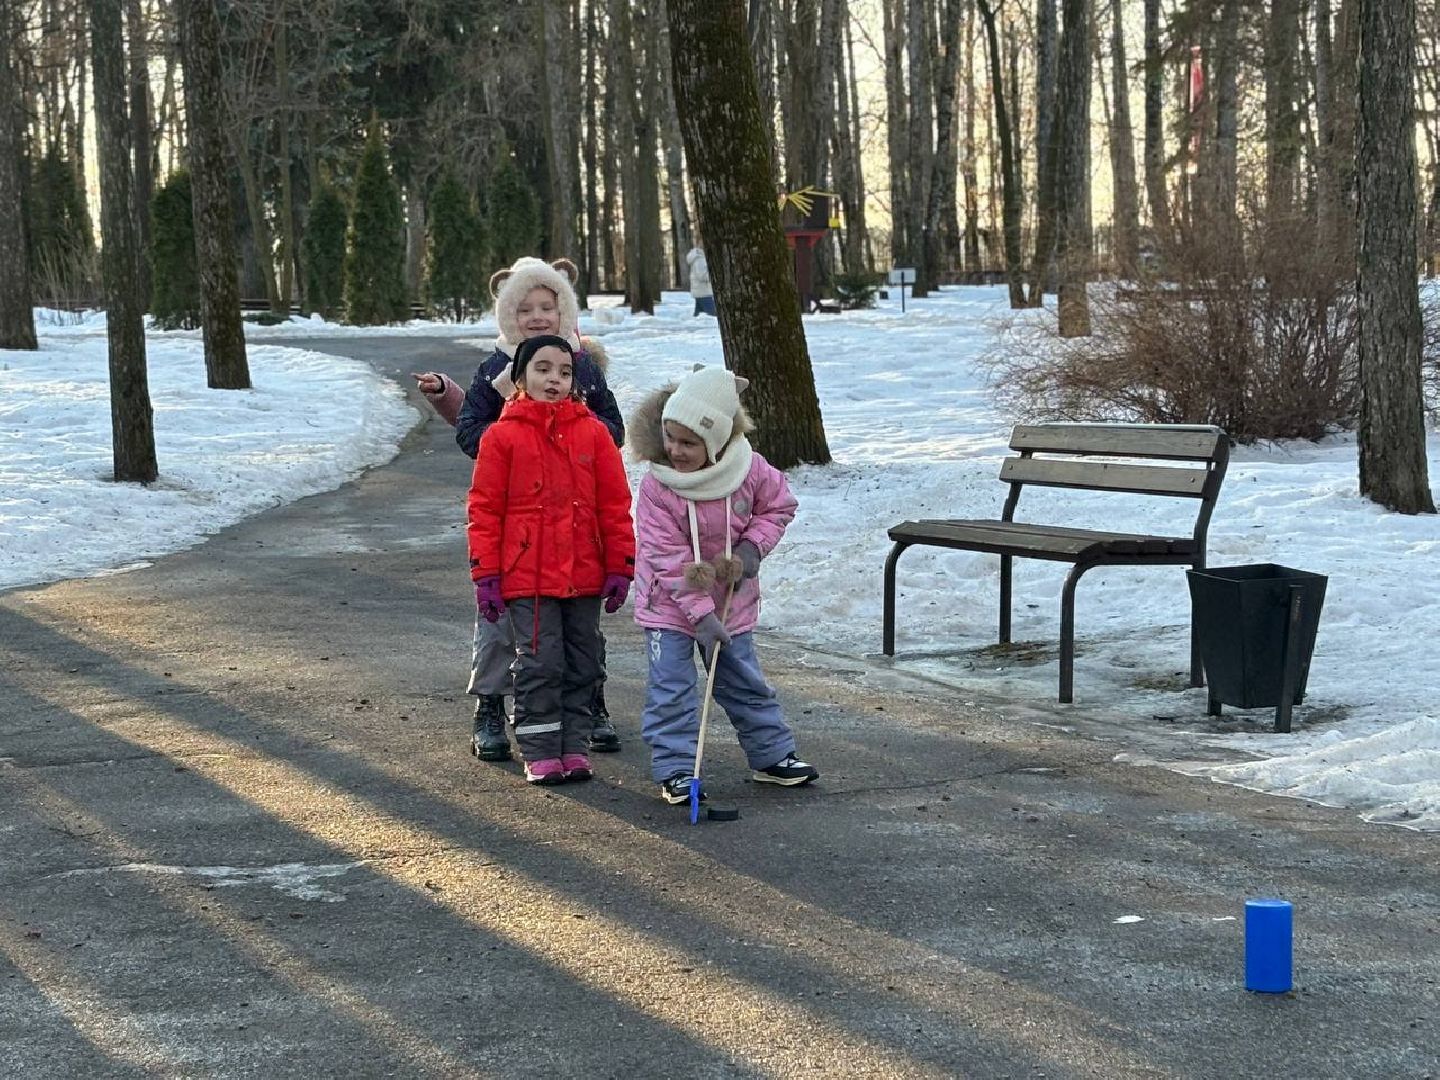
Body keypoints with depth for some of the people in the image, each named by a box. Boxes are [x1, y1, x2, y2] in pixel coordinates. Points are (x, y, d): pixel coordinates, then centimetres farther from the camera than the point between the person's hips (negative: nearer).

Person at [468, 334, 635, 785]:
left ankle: (573, 746, 19)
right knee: (540, 663, -2)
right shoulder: (502, 436, -2)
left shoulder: (592, 432, 4)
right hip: (526, 576, -3)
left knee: (582, 664, 9)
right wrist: (486, 575, -4)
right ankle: (540, 753, 6)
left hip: (585, 575, 3)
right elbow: (484, 509, -1)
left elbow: (616, 503, 6)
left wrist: (620, 566, 2)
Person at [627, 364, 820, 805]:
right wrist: (701, 615, -26)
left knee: (746, 684, 14)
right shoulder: (656, 488, -23)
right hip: (669, 603, -3)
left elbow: (779, 505, 6)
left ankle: (773, 756, 27)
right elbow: (668, 561, -22)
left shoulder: (749, 470, -15)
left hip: (731, 600, 3)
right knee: (671, 689, -4)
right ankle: (675, 770, 5)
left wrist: (753, 546, -11)